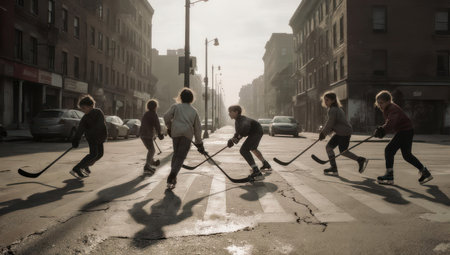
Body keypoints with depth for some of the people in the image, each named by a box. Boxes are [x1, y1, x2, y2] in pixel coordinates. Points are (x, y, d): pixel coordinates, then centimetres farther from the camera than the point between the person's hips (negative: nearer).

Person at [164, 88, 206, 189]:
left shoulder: (176, 106, 10)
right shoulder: (194, 111, 15)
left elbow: (166, 117, -1)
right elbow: (197, 128, 14)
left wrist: (169, 128, 18)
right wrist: (199, 144, 18)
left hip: (176, 133, 0)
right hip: (188, 135, 0)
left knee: (176, 154, 16)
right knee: (181, 157, -1)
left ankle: (172, 178, 15)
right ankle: (172, 176, -20)